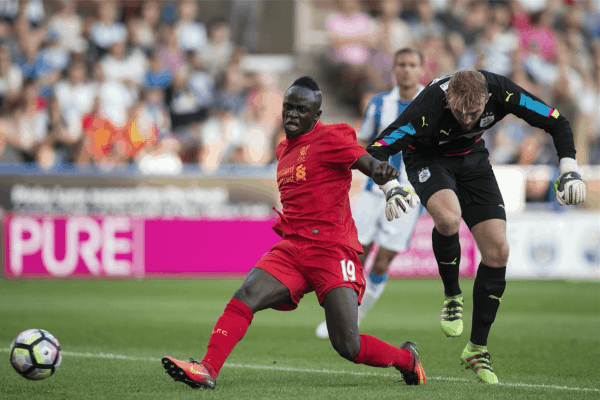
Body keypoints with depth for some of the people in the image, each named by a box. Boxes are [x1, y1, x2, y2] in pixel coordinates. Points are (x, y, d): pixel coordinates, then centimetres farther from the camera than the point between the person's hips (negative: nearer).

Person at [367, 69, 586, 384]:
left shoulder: (501, 92, -29)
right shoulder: (430, 105, -37)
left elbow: (557, 124, -14)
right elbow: (377, 149, -32)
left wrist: (569, 171, -22)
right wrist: (390, 188, -47)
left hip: (472, 157, 4)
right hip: (428, 157, -3)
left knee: (498, 252, -6)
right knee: (448, 217, -36)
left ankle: (477, 349, 7)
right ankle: (452, 297, -8)